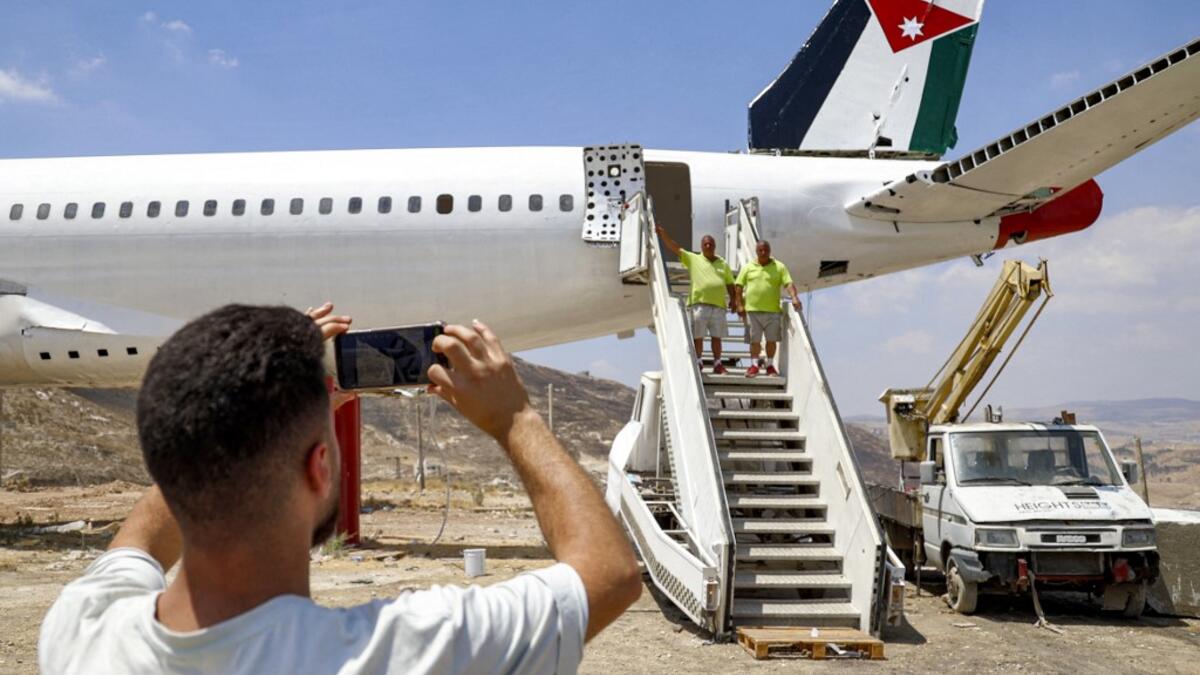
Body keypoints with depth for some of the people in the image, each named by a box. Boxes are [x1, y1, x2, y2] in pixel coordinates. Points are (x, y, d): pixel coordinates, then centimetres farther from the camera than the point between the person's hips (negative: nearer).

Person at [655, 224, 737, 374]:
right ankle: (698, 362, 10)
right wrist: (663, 233, -6)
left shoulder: (723, 264, 16)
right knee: (697, 336, 0)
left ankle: (717, 363, 11)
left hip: (718, 305, 2)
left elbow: (730, 284, 17)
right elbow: (674, 247, 2)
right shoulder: (693, 259, 8)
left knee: (717, 337, 5)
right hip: (698, 304, -2)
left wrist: (732, 300, 4)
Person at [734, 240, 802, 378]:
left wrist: (794, 297, -22)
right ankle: (755, 365, 15)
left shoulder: (779, 267, 4)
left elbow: (789, 283, -5)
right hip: (752, 310, 0)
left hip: (772, 310, 0)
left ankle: (770, 365, 19)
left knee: (772, 339, 5)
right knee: (754, 340, 3)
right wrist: (740, 305, -1)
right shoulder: (747, 267, 8)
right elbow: (739, 286, 8)